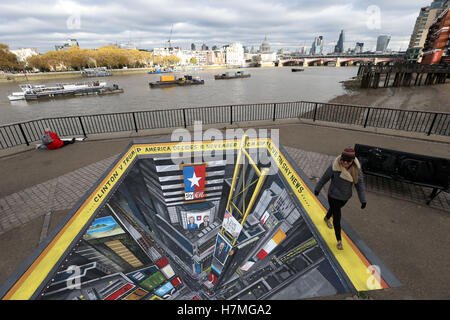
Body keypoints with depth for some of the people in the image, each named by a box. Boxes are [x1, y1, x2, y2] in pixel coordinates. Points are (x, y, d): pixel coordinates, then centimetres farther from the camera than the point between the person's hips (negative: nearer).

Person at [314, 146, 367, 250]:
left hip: (346, 196, 5)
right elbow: (324, 178, -15)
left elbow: (359, 183, -8)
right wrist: (317, 189, -2)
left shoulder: (356, 167, -16)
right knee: (337, 218, 2)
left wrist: (363, 199, -11)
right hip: (334, 196, -5)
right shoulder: (335, 166, -29)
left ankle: (326, 218, 64)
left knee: (334, 209, 31)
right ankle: (339, 241, 21)